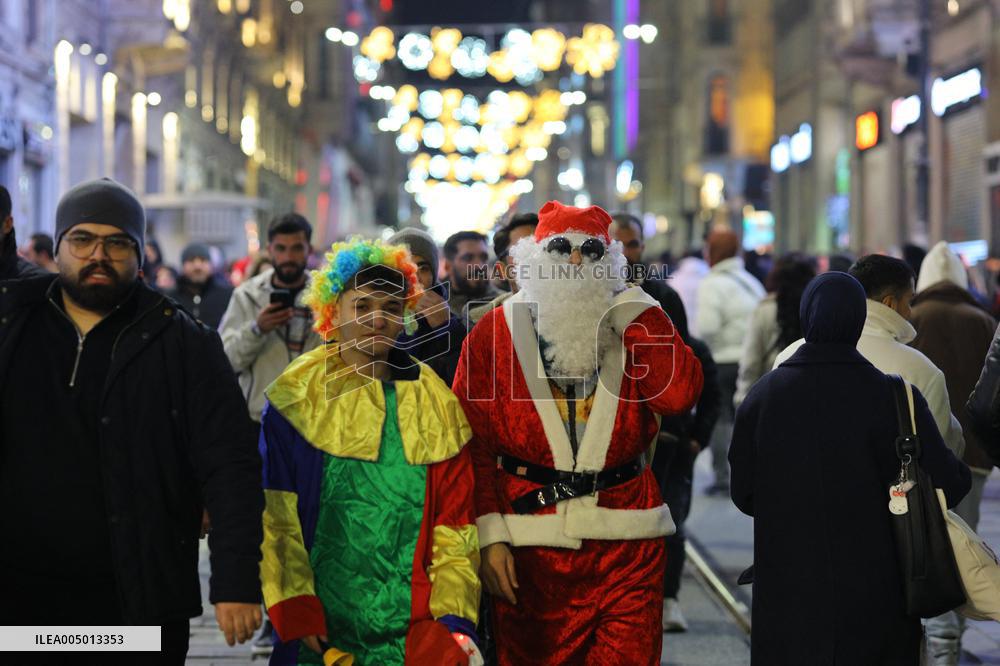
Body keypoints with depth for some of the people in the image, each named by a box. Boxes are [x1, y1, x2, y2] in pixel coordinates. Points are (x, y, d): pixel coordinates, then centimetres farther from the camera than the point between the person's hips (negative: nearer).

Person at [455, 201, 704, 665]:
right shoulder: (493, 333, 3)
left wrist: (635, 311, -6)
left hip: (626, 549, 1)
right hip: (529, 550, -1)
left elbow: (678, 395, -11)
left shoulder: (629, 329, 8)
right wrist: (490, 535, -9)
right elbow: (472, 444, -1)